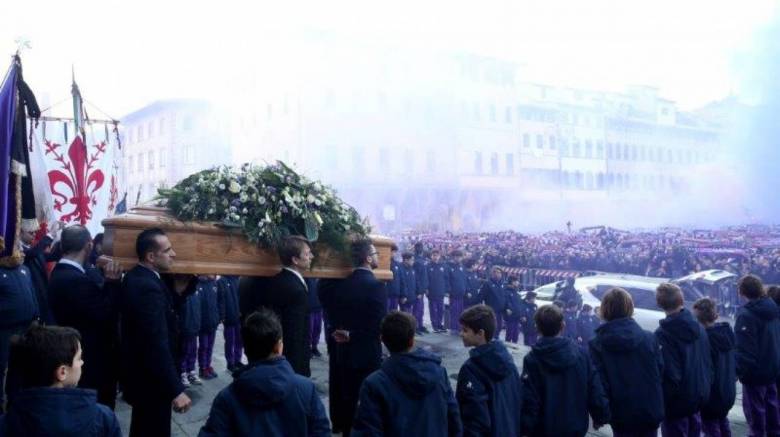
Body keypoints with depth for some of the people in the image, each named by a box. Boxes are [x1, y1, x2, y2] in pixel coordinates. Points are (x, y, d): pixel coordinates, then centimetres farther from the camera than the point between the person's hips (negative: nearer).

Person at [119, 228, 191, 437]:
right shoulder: (148, 287, -28)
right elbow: (158, 344, -31)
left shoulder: (134, 277, 4)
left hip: (139, 372, 10)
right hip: (151, 379, -10)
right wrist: (176, 390, -29)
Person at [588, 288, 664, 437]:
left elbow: (598, 383, -15)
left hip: (622, 414, -2)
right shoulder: (649, 338, -5)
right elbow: (660, 370, 0)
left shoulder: (597, 345, -13)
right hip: (650, 410, 3)